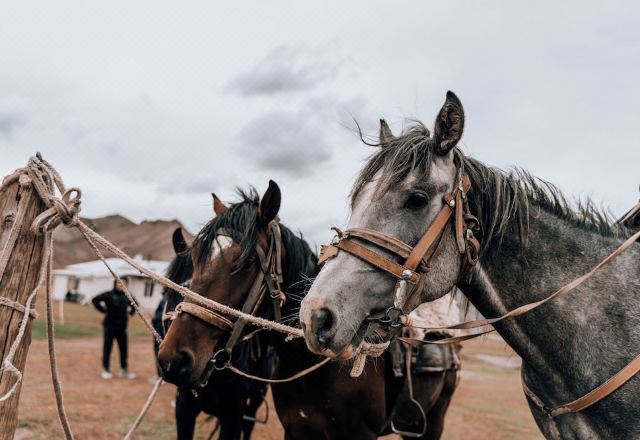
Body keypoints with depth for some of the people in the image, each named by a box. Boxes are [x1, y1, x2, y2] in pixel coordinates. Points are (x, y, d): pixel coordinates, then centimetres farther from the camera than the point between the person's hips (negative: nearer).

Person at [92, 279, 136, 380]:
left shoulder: (127, 296, 7)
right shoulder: (109, 295, -7)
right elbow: (95, 300, -9)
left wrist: (130, 312, 11)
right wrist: (103, 310, -11)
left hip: (122, 326, 4)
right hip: (110, 325, -4)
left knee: (123, 348, 6)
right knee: (107, 348, 4)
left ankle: (124, 370, 16)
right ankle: (105, 370, 12)